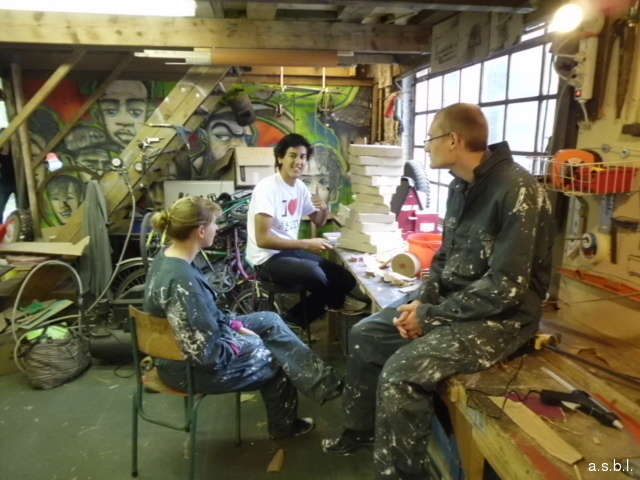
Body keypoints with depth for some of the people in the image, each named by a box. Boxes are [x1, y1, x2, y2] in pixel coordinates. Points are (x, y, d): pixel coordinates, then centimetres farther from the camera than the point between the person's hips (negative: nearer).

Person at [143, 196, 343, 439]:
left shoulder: (169, 256, -4)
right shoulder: (181, 281, -34)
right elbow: (207, 354, -30)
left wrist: (233, 323, 2)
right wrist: (239, 346, -13)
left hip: (188, 348, 9)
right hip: (192, 367, -9)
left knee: (270, 321, 10)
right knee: (277, 362, 10)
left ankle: (325, 384, 16)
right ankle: (284, 426, 37)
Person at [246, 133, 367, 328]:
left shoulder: (300, 187, 6)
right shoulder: (267, 188, -18)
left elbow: (318, 221, 18)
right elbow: (263, 239, -24)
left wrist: (324, 208, -7)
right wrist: (306, 244, -25)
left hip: (291, 250, 8)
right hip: (268, 258, -8)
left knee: (345, 278, 2)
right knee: (316, 274, -32)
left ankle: (298, 316, 14)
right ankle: (337, 303, 3)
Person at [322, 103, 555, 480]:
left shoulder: (516, 191, -22)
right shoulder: (461, 185, 6)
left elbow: (505, 286, -25)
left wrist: (430, 315, -19)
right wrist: (422, 299, -5)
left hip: (501, 316, -9)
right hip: (451, 299, 9)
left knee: (401, 372, -25)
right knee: (365, 335, 7)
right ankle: (358, 432, 27)